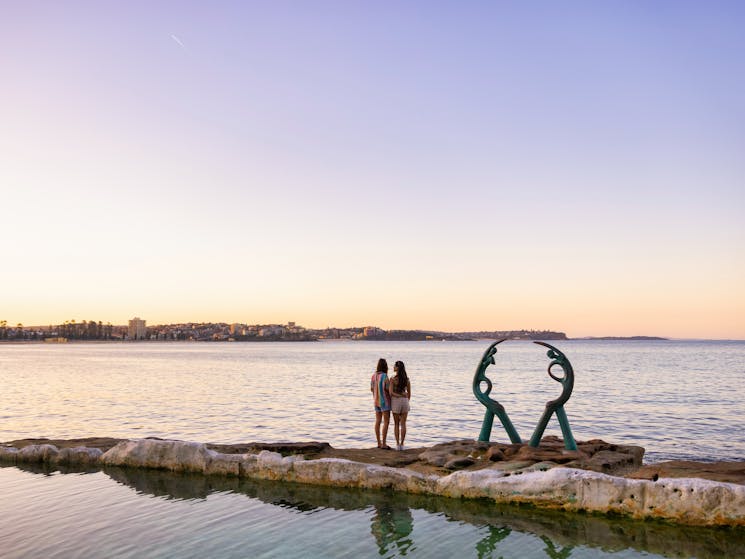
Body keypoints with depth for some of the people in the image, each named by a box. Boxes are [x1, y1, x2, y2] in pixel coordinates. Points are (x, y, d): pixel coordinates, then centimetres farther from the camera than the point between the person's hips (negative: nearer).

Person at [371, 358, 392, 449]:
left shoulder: (373, 376, 1)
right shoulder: (385, 377, -19)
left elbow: (372, 389, 10)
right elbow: (388, 390, -16)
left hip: (376, 401, 7)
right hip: (385, 401, -7)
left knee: (378, 422, 9)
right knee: (386, 422, -3)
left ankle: (379, 443, 13)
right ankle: (383, 444, -7)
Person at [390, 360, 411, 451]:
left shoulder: (393, 379, -10)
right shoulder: (407, 379, 2)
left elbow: (391, 392, -16)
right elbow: (409, 393, 8)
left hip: (395, 401, -3)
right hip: (405, 401, 3)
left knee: (396, 424, 8)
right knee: (403, 424, 6)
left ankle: (397, 444, 5)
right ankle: (402, 444, 4)